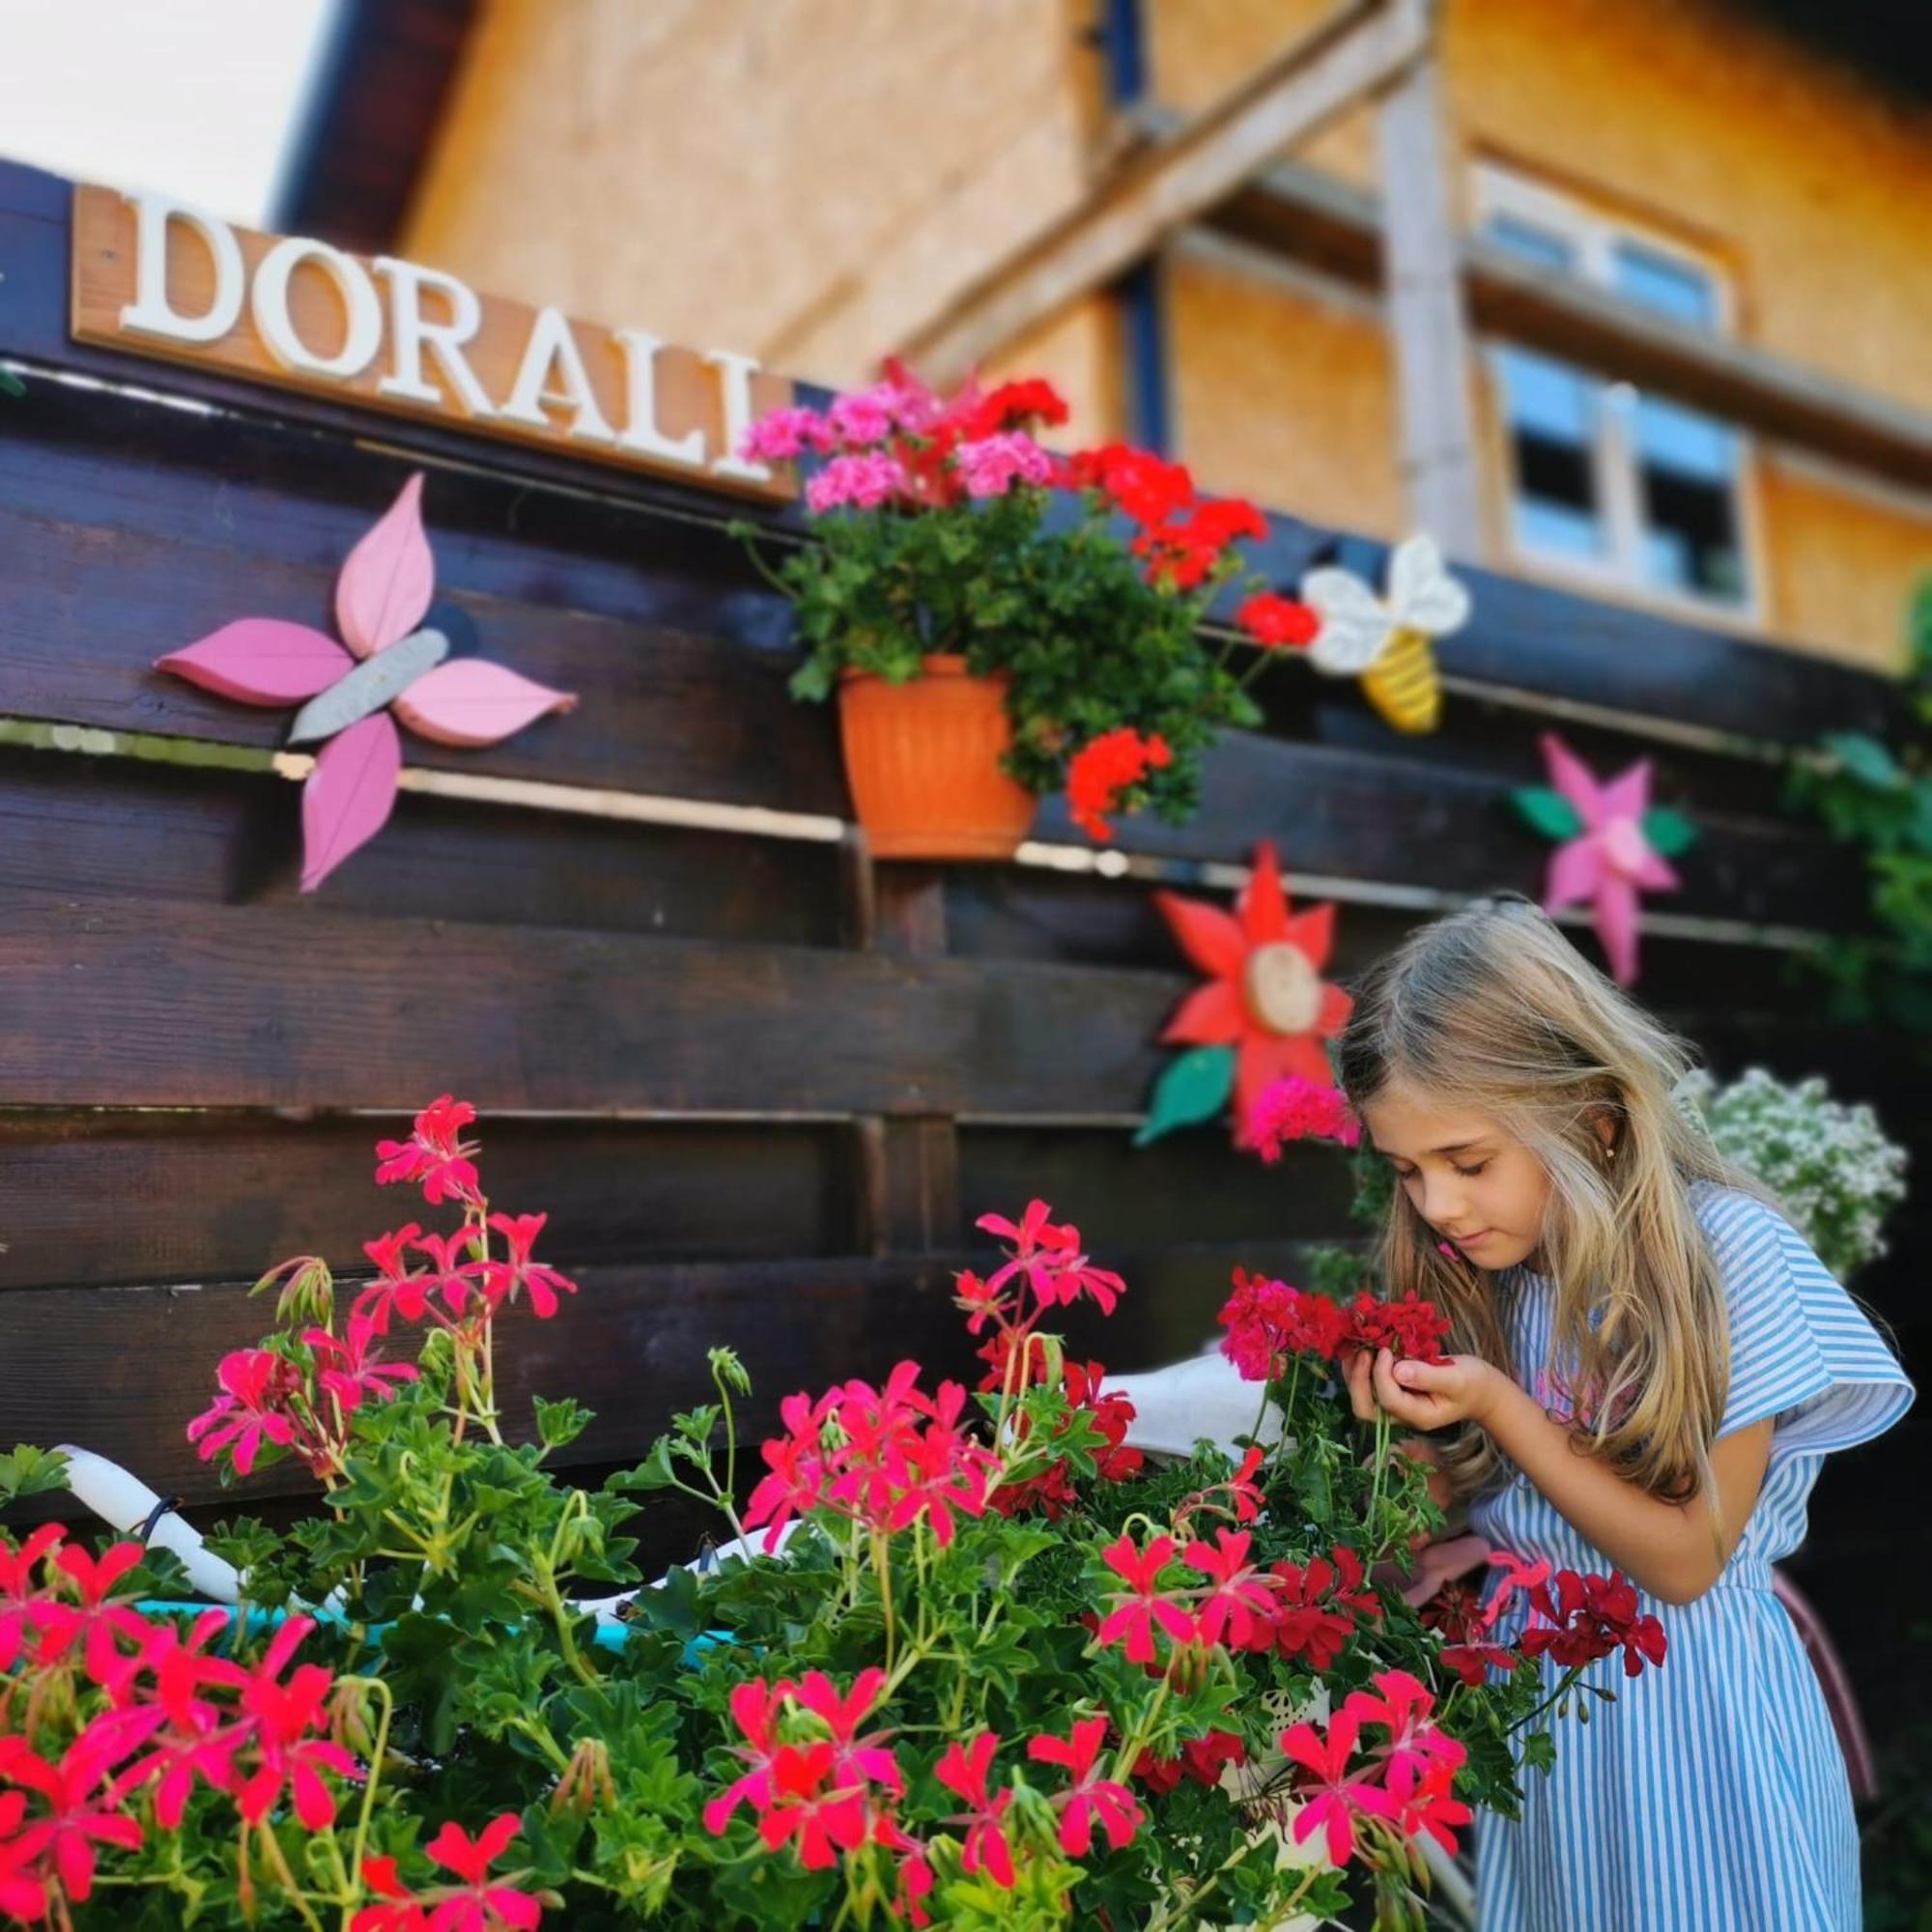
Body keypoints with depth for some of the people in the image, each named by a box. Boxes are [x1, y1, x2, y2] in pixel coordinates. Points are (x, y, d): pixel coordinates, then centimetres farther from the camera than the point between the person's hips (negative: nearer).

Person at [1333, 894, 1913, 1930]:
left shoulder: (1726, 1252, -19)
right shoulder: (1460, 1269, -5)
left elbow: (1685, 1561, -16)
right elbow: (1481, 1497, 4)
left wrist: (1500, 1409, -25)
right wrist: (1402, 1419, -15)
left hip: (1689, 1705, -4)